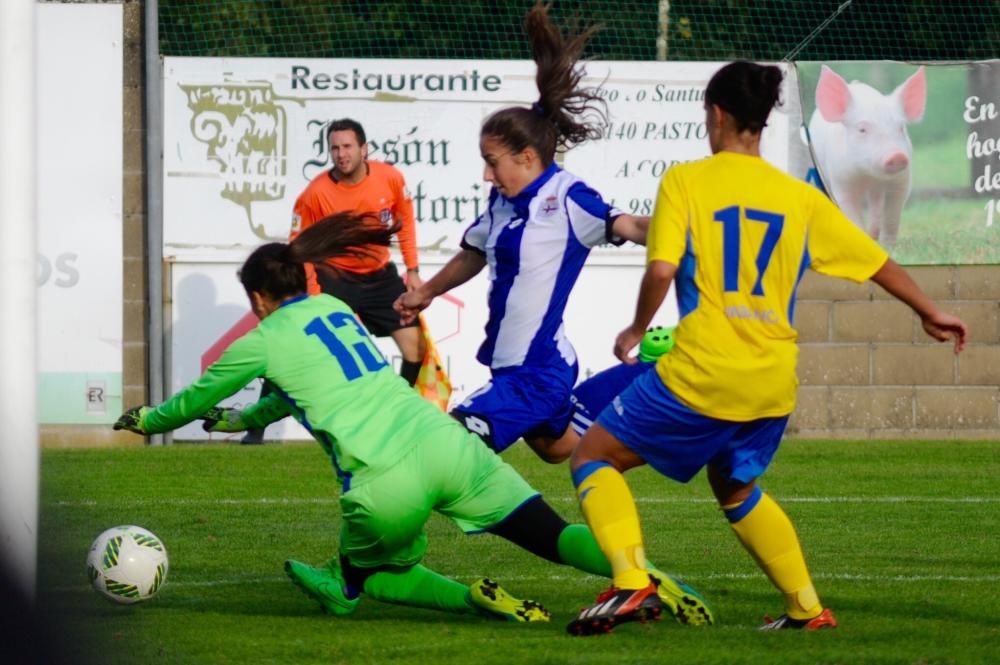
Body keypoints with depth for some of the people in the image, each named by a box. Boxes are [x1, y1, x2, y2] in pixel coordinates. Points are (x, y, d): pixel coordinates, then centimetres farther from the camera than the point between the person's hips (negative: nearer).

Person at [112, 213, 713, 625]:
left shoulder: (263, 342, 11)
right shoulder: (333, 308, 26)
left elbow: (196, 398, 28)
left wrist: (147, 420, 47)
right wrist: (245, 419, 56)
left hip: (384, 483, -5)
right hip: (444, 441, 5)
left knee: (355, 584, 19)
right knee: (554, 535, 0)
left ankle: (473, 598, -7)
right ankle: (646, 579, -26)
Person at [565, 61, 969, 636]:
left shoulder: (687, 181, -3)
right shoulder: (801, 198, 9)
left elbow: (661, 269, -15)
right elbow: (878, 262, 16)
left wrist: (638, 330, 4)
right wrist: (931, 313, 31)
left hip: (702, 374, -5)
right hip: (774, 385, 5)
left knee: (594, 457, 9)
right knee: (737, 488, 30)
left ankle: (632, 583, -12)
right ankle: (808, 608, 25)